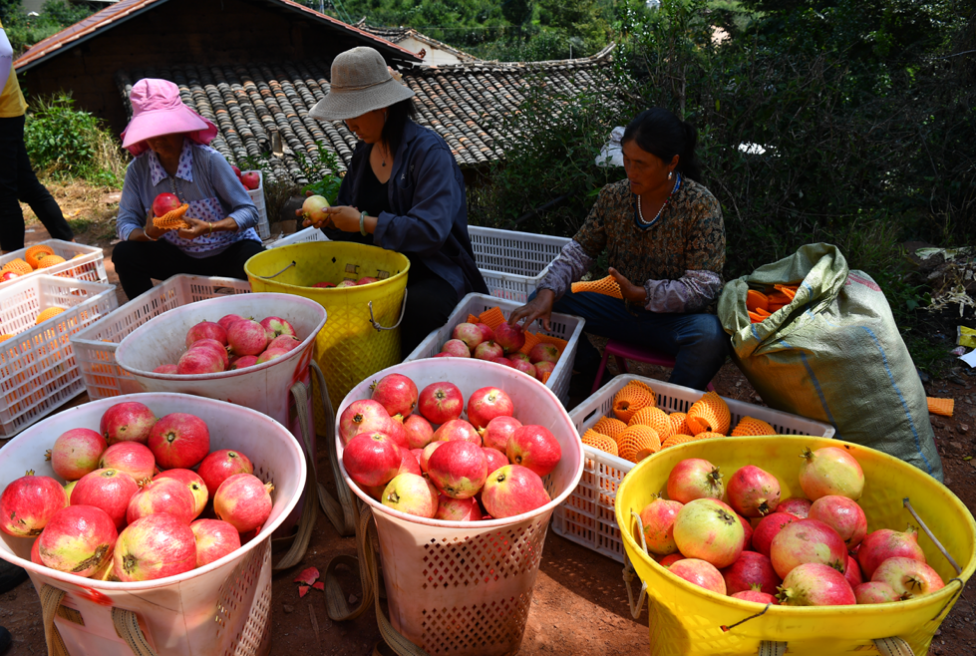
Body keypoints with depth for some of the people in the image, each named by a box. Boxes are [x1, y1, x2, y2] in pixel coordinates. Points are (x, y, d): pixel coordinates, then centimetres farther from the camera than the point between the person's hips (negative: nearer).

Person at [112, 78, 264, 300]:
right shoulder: (138, 170, -6)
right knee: (124, 254, -18)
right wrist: (148, 233, -28)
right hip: (181, 257, 4)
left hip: (229, 252, -3)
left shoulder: (209, 160, -17)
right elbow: (125, 225, -5)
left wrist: (208, 228, -33)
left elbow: (249, 212, -17)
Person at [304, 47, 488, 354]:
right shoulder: (364, 151, 12)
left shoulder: (429, 151, -12)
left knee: (414, 309, -38)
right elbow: (351, 213, 18)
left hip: (435, 273, -7)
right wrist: (329, 219, -5)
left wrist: (364, 222, -21)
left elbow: (431, 230, -23)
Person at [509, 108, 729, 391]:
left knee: (711, 336, -39)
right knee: (539, 301, -9)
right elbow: (580, 250, 2)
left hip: (674, 317, -4)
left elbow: (703, 286, -17)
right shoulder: (613, 196, -1)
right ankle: (596, 378, 8)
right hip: (622, 309, 4)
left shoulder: (701, 205, -14)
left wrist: (643, 294, -26)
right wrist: (547, 293, -16)